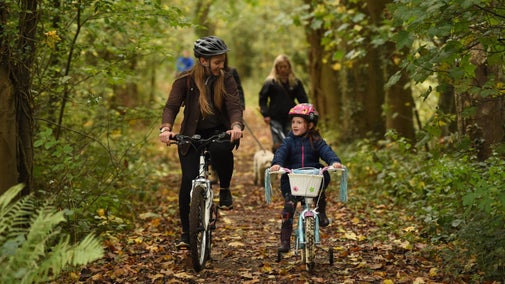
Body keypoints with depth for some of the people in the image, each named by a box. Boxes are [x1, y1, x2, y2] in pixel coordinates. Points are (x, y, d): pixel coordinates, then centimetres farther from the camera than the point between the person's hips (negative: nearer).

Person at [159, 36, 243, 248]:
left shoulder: (226, 81, -2)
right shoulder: (185, 80, -5)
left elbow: (235, 107, -14)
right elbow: (171, 106, -14)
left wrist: (236, 126, -37)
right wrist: (166, 129, -35)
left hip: (219, 133, 0)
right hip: (192, 135, 0)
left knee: (221, 150, -36)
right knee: (189, 182, -14)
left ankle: (225, 189, -6)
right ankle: (186, 232, 3)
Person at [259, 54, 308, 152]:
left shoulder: (296, 82, 5)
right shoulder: (270, 82, -1)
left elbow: (303, 99, 7)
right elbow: (262, 98, 2)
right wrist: (265, 114, -8)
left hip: (290, 118, 2)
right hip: (275, 119, -2)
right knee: (278, 145, -8)